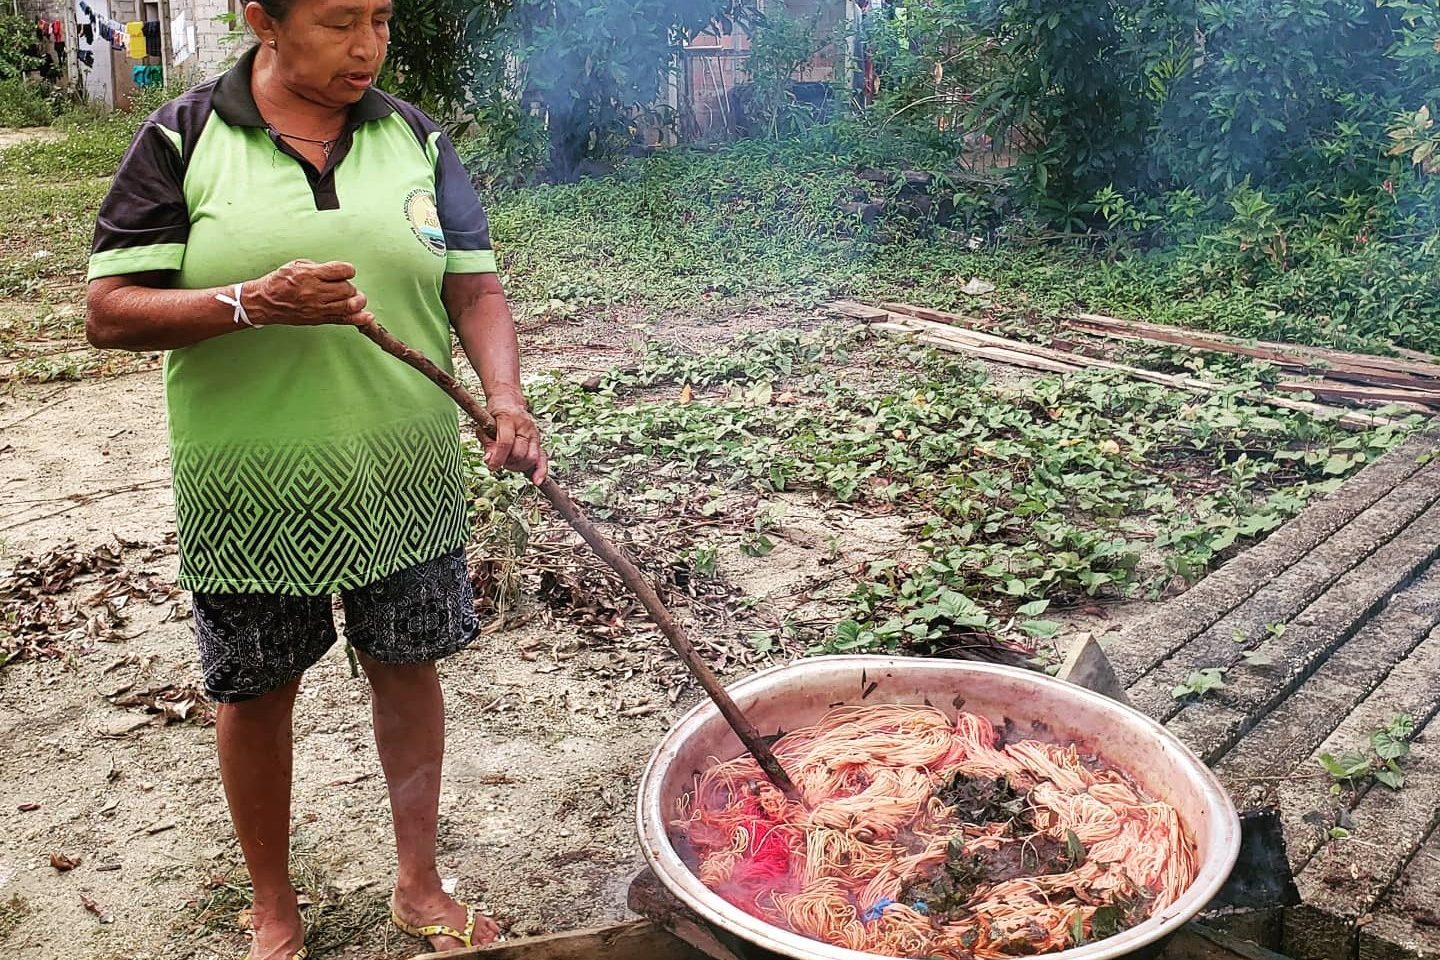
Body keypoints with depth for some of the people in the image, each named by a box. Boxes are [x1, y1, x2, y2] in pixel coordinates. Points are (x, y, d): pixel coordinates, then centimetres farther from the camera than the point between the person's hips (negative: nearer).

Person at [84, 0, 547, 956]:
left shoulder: (414, 136, 4)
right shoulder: (184, 140, -5)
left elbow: (474, 286, 2)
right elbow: (110, 312, -7)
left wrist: (505, 399, -16)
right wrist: (254, 302, -23)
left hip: (404, 472, 2)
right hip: (251, 482, -2)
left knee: (407, 666, 12)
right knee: (257, 692, 11)